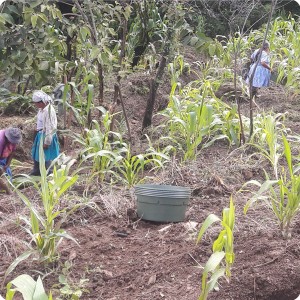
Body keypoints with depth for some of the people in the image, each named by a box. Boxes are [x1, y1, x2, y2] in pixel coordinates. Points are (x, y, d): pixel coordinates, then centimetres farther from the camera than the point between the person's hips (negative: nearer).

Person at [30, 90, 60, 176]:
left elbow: (50, 127, -24)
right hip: (40, 134, 10)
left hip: (46, 135, -10)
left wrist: (47, 141, -22)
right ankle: (36, 171, 37)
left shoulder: (49, 110, -25)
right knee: (36, 153, 20)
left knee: (45, 156, 3)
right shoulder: (41, 109, 2)